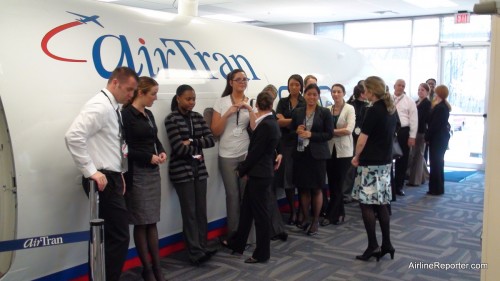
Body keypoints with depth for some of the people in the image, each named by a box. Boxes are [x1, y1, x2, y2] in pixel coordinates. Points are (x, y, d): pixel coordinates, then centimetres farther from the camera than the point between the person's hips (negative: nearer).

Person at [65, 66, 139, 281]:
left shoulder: (112, 108, 15)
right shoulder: (100, 106, -15)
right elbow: (73, 136, -27)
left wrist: (118, 173, 13)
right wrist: (91, 172, -24)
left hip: (111, 178, 10)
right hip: (103, 180, -10)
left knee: (110, 237, 16)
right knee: (118, 238, -7)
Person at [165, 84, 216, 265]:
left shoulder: (197, 117, 10)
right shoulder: (171, 119, -7)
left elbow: (211, 140, 1)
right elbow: (178, 147, -15)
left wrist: (191, 142, -12)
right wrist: (197, 152, -3)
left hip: (199, 168, 5)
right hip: (182, 170, -5)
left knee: (201, 210, 8)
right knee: (189, 212, -2)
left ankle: (202, 248, 16)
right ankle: (195, 252, 3)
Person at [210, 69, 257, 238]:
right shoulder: (221, 102, 2)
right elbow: (215, 132, -3)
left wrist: (250, 110, -15)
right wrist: (228, 113, -13)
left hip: (247, 153, 1)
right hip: (227, 155, -1)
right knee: (232, 194, 2)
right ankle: (233, 233, 15)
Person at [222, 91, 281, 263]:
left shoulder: (265, 125, -19)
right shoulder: (271, 123, 9)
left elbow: (255, 152, -17)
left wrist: (242, 170, -4)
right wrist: (246, 170, 10)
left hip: (259, 175, -10)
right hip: (259, 173, 10)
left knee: (261, 213, 1)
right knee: (246, 209, 18)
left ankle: (262, 253, 12)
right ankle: (237, 243, 31)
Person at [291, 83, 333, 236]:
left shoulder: (325, 112, -1)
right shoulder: (297, 112, 8)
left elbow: (329, 134, -6)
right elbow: (290, 131, 10)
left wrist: (311, 134, -16)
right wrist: (297, 131, -12)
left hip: (317, 155, -2)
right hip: (300, 154, 3)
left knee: (316, 189, 3)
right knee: (303, 188, 7)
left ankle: (315, 220, 16)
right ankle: (305, 218, 22)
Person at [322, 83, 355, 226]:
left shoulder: (349, 109, -4)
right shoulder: (328, 109, 8)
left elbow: (349, 130, -15)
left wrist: (331, 131, -15)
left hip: (344, 151, -4)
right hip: (330, 150, 4)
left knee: (338, 184, -1)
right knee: (332, 184, 7)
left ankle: (330, 215, 5)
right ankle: (339, 213, 20)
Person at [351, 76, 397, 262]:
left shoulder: (373, 110, -16)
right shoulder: (390, 109, 10)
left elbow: (363, 138, -14)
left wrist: (356, 157, 0)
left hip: (370, 163, -8)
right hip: (385, 161, 8)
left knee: (366, 203, -2)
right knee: (381, 203, 11)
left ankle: (373, 246, 0)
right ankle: (386, 244, 14)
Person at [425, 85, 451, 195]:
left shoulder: (439, 108, -19)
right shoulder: (444, 106, 11)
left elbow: (434, 124, -20)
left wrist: (427, 137, -13)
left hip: (437, 138, -10)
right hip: (441, 137, 10)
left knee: (435, 163, -3)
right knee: (438, 163, 15)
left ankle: (436, 189, 2)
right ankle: (438, 187, 23)